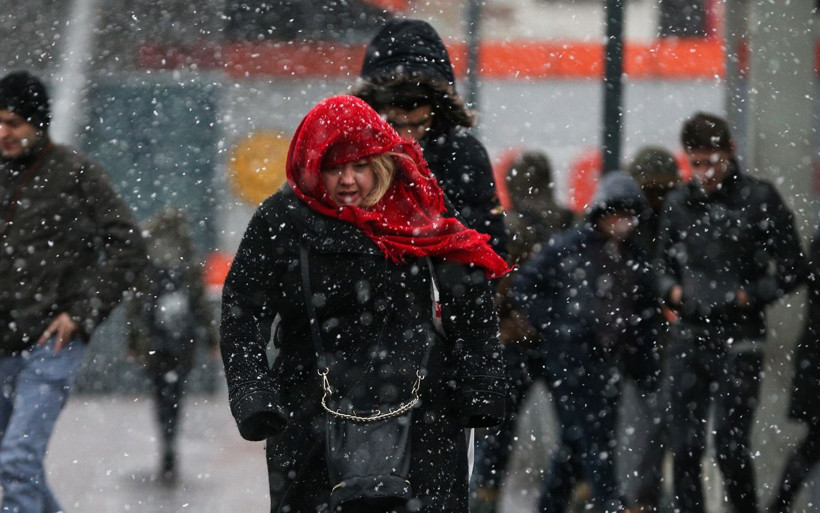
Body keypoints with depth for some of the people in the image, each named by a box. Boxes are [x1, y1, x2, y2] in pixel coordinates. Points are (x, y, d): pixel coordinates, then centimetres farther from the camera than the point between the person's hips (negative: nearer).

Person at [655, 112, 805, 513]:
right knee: (684, 446, 2)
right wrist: (673, 291, -1)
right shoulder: (678, 204, 10)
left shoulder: (760, 200, -3)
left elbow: (791, 268, 0)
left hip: (738, 343, -4)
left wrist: (747, 297, -11)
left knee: (730, 445, -7)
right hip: (688, 340, 4)